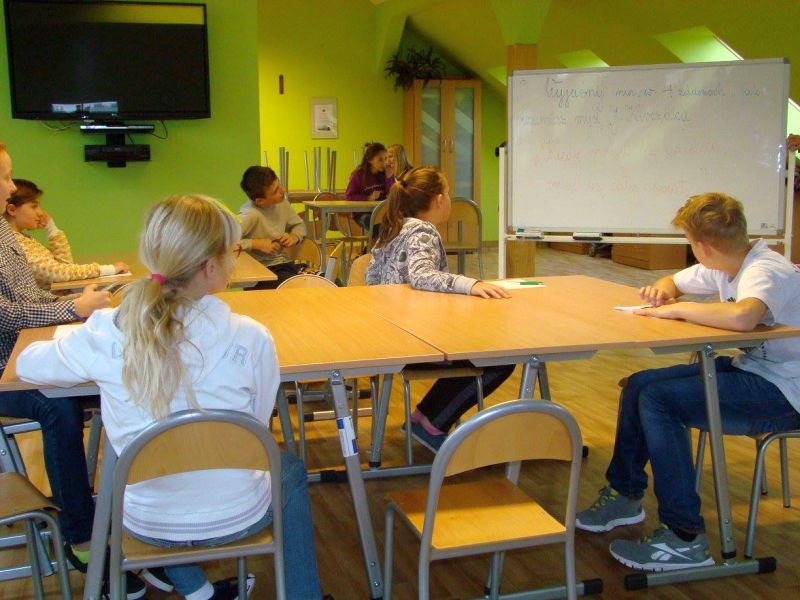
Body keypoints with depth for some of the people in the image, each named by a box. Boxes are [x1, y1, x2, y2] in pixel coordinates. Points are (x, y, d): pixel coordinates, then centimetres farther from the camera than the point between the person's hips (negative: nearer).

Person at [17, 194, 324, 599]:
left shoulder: (104, 334, -18)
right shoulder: (250, 339, -23)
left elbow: (27, 364, 2)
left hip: (146, 523, 2)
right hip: (235, 517, -1)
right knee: (291, 469, 31)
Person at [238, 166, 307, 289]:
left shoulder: (281, 201, 0)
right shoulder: (250, 215, -22)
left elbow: (299, 225, 19)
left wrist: (294, 237, -4)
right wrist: (256, 243, -25)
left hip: (283, 264, 7)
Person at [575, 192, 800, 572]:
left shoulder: (766, 272, -21)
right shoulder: (725, 268, 6)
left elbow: (741, 317, -44)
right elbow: (674, 282, 23)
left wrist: (677, 310, -27)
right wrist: (663, 290, -3)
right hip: (749, 368, 9)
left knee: (658, 399, -24)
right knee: (639, 385, 2)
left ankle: (684, 539, -17)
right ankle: (625, 496, 17)